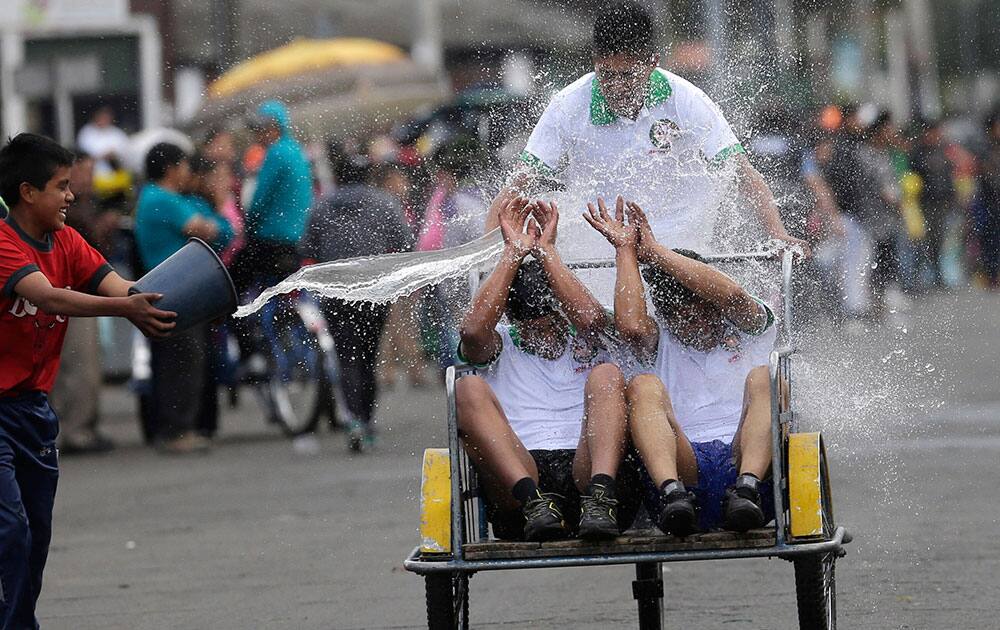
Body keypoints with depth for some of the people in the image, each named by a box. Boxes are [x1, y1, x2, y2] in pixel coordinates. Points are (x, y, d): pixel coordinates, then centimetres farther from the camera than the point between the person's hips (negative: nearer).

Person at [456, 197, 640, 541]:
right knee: (469, 388, -20)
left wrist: (546, 250, 4)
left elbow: (592, 319, 0)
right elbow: (473, 330, 0)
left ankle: (600, 496, -44)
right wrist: (514, 252, 4)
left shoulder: (582, 344, 25)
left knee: (606, 375, -19)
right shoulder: (500, 347, 25)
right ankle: (534, 501, -41)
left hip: (583, 467, 0)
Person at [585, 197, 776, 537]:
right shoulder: (661, 342, 26)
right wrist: (626, 250, 11)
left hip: (743, 457, -1)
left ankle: (745, 491, -47)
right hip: (683, 465, 1)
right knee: (644, 386, -22)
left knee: (762, 378, -24)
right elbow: (630, 326, 2)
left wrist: (655, 252, 4)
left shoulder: (748, 330, 22)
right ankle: (672, 494, -48)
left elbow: (732, 296, -1)